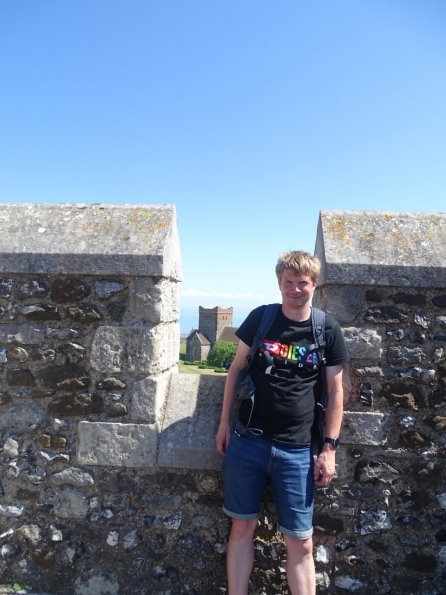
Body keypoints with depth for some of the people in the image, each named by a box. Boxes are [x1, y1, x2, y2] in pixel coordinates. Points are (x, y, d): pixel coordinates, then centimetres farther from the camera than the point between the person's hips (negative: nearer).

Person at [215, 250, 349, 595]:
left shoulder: (328, 330, -2)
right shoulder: (259, 318, 0)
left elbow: (335, 391, 2)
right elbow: (237, 369, 7)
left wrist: (330, 448, -1)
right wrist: (224, 423, 5)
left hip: (297, 449, 0)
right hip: (248, 440, 1)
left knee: (301, 542, 8)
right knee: (243, 527, 13)